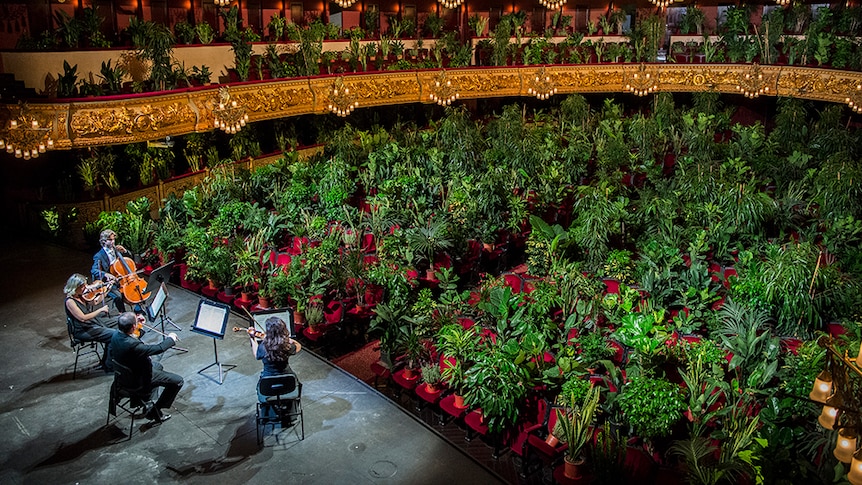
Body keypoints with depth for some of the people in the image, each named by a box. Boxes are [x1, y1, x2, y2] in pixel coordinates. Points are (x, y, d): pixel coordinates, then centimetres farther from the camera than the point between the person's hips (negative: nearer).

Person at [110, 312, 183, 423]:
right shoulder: (132, 345, -38)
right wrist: (171, 339, -10)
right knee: (177, 381, -4)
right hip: (137, 380, -9)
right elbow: (158, 348, -28)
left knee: (158, 366, 33)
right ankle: (155, 410, 11)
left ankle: (148, 403, 35)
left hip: (125, 374, 9)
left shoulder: (116, 336, -13)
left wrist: (139, 323, -4)